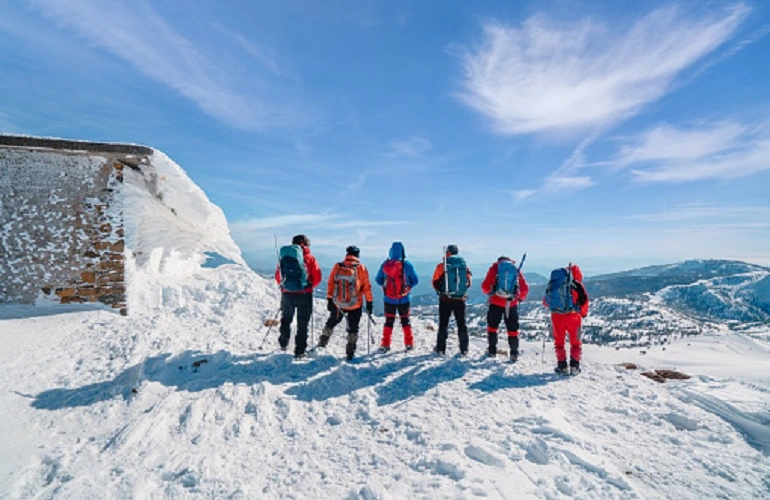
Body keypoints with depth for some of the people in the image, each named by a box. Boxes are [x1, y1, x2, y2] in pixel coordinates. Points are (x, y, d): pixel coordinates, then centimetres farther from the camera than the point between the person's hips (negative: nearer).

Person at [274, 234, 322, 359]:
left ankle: (283, 344, 39)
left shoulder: (283, 256, 2)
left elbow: (278, 276, 7)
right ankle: (299, 351, 10)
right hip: (304, 295, -3)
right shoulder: (309, 258, -7)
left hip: (287, 294, 3)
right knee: (302, 323, 8)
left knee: (286, 320, 24)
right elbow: (317, 278, -7)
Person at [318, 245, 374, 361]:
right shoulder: (361, 268, -9)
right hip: (355, 306, -2)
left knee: (331, 323, 26)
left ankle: (322, 343, 34)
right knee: (353, 329, 12)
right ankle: (350, 353, 12)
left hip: (337, 304, 2)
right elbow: (366, 287, -6)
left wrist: (329, 299, 9)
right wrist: (369, 303, 2)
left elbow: (330, 284, 0)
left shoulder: (337, 267, -4)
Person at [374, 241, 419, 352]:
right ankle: (409, 344, 19)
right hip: (404, 299, 0)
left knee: (389, 321, 13)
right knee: (405, 320, 16)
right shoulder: (407, 264, -11)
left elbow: (378, 280, 2)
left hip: (389, 299, 1)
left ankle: (385, 345, 13)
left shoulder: (385, 264, -8)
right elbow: (415, 281, -4)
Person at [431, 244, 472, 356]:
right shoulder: (464, 266, 1)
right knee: (461, 324, 13)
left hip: (445, 299, -2)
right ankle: (464, 349, 16)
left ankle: (441, 348, 13)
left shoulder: (442, 266, -9)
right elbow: (468, 283, 9)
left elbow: (435, 283, -5)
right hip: (460, 299, 2)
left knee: (443, 324, 9)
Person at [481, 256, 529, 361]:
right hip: (512, 304, 1)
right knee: (512, 329, 12)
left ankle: (492, 350, 16)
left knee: (492, 325, 15)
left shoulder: (495, 267, 5)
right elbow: (525, 289, 8)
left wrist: (489, 292, 21)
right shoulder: (516, 269, 10)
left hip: (496, 302, -1)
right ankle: (514, 353, 11)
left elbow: (485, 286, 0)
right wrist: (520, 298, 26)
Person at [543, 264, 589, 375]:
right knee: (575, 342, 16)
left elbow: (546, 301, 12)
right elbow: (584, 301, -2)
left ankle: (562, 366, 16)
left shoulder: (552, 283, 8)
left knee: (559, 342, 15)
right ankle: (574, 366, 15)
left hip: (556, 316, 2)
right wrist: (583, 313, 16)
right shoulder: (577, 284, -2)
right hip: (573, 316, -2)